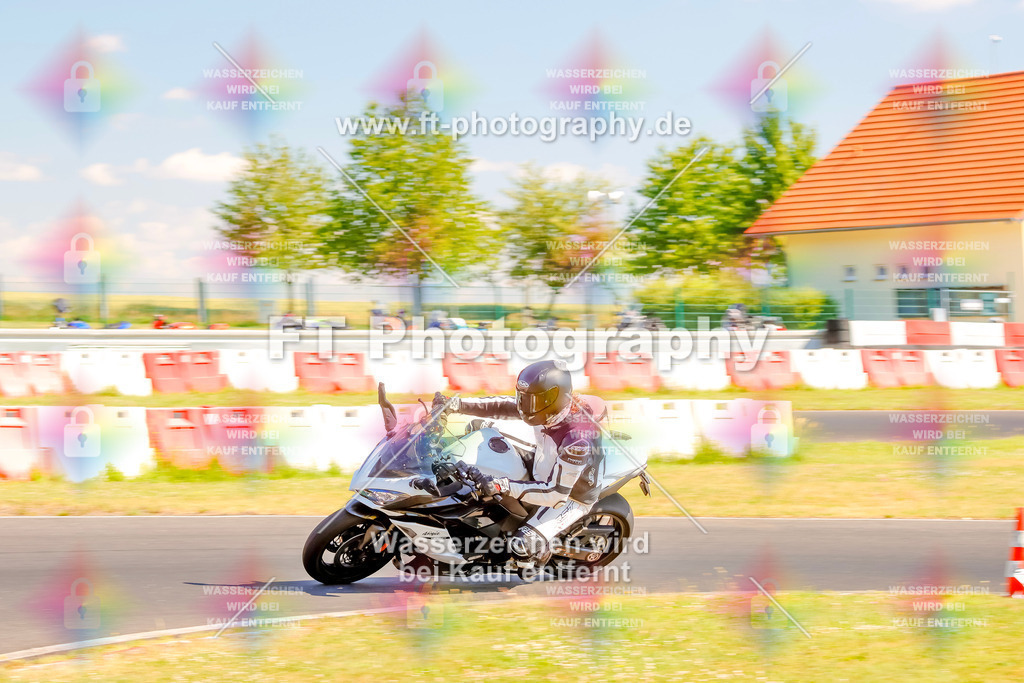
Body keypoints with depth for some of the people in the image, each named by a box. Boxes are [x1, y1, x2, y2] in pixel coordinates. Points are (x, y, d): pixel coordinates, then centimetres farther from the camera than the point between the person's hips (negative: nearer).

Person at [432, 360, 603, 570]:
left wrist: (502, 486, -47)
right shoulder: (551, 408, -19)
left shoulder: (577, 440, -41)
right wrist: (455, 405, -16)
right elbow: (503, 406, -7)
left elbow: (556, 494, -40)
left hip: (571, 496, -8)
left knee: (521, 547, -22)